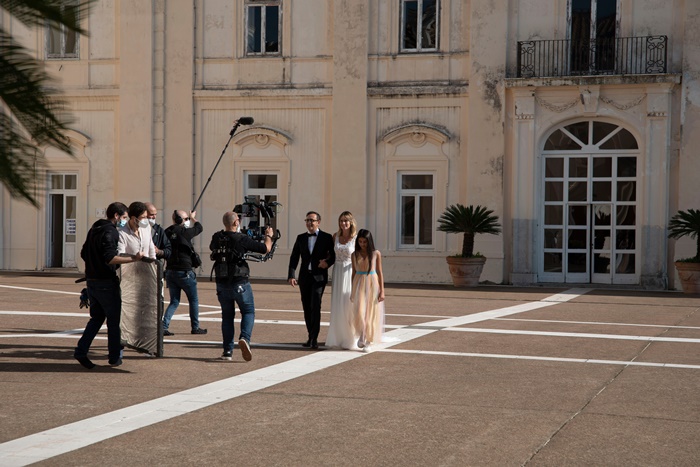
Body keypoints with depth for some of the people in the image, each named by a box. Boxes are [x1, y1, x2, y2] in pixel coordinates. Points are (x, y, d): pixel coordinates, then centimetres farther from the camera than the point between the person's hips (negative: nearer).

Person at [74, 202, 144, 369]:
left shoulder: (94, 229, 14)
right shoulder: (110, 232, -15)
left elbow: (84, 254, 21)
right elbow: (110, 258, -27)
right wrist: (133, 259, -31)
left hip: (92, 280, 9)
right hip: (106, 282, -8)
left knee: (96, 317, 15)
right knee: (114, 319, 4)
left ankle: (81, 350, 4)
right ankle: (115, 356, 10)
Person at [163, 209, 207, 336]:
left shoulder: (167, 233, 3)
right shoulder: (184, 232, -13)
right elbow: (199, 228, 4)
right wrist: (193, 218, 23)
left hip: (170, 271, 6)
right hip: (184, 272, -6)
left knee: (174, 301, 12)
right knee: (194, 300, 11)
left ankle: (164, 326, -2)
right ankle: (195, 327, 16)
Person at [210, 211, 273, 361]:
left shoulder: (217, 238, 2)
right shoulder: (242, 239, -13)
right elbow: (266, 248, -7)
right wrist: (269, 236, 13)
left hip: (222, 284, 4)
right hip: (240, 283, -4)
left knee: (227, 315, 14)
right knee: (248, 312, 9)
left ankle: (228, 351, 9)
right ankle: (244, 338, -17)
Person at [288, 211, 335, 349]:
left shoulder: (326, 238, 1)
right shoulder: (301, 238, 10)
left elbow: (334, 255, 7)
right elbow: (294, 258, 7)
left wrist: (328, 263, -13)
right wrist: (291, 275, -4)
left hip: (319, 277, -4)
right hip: (304, 277, 4)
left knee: (315, 307, -14)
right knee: (307, 308, 8)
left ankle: (314, 339, -13)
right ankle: (311, 337, 18)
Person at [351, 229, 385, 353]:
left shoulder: (376, 254, -1)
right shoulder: (355, 254, 5)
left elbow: (379, 273, 1)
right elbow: (354, 272, 11)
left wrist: (382, 291, -2)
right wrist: (352, 291, 11)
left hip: (372, 283, -1)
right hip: (359, 284, 1)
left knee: (370, 313, 1)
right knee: (359, 311, -12)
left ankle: (369, 342, 11)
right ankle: (362, 335, 13)